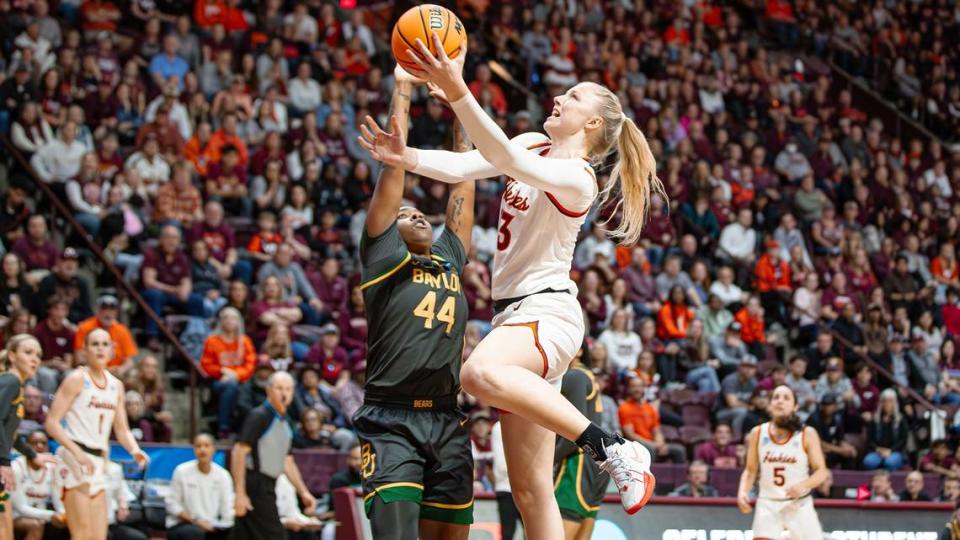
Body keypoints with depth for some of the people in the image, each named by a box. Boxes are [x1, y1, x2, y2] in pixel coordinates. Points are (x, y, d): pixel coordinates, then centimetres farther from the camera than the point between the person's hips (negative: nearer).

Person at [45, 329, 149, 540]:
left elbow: (121, 429, 20)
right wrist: (78, 453, -22)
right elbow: (52, 423, -11)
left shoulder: (116, 385, 15)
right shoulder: (77, 379, -5)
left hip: (98, 462, 7)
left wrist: (134, 449, -2)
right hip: (74, 459, -7)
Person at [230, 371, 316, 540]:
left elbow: (287, 461, 24)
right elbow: (239, 452, -16)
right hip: (255, 486, -8)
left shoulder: (286, 422, 16)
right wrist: (240, 493, -23)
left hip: (267, 488, 8)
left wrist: (303, 492, 18)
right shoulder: (258, 417, -10)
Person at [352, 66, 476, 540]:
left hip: (447, 424, 5)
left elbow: (463, 179, 24)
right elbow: (395, 161, 6)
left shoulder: (451, 259, 20)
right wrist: (402, 88, 11)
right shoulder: (382, 256, 7)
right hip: (392, 423, -5)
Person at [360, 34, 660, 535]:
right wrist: (410, 159, -19)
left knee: (480, 373, -41)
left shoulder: (575, 177, -13)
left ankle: (614, 448, -32)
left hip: (546, 311, -8)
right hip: (514, 312, 8)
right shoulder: (534, 145, 13)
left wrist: (457, 93, -41)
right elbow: (465, 166, 1)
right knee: (530, 487, 3)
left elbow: (508, 161, -29)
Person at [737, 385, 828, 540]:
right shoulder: (758, 433, 1)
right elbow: (750, 470, 8)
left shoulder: (807, 434, -4)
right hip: (768, 504, 1)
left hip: (799, 504, -1)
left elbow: (821, 471, -5)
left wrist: (803, 485, -24)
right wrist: (743, 491, -11)